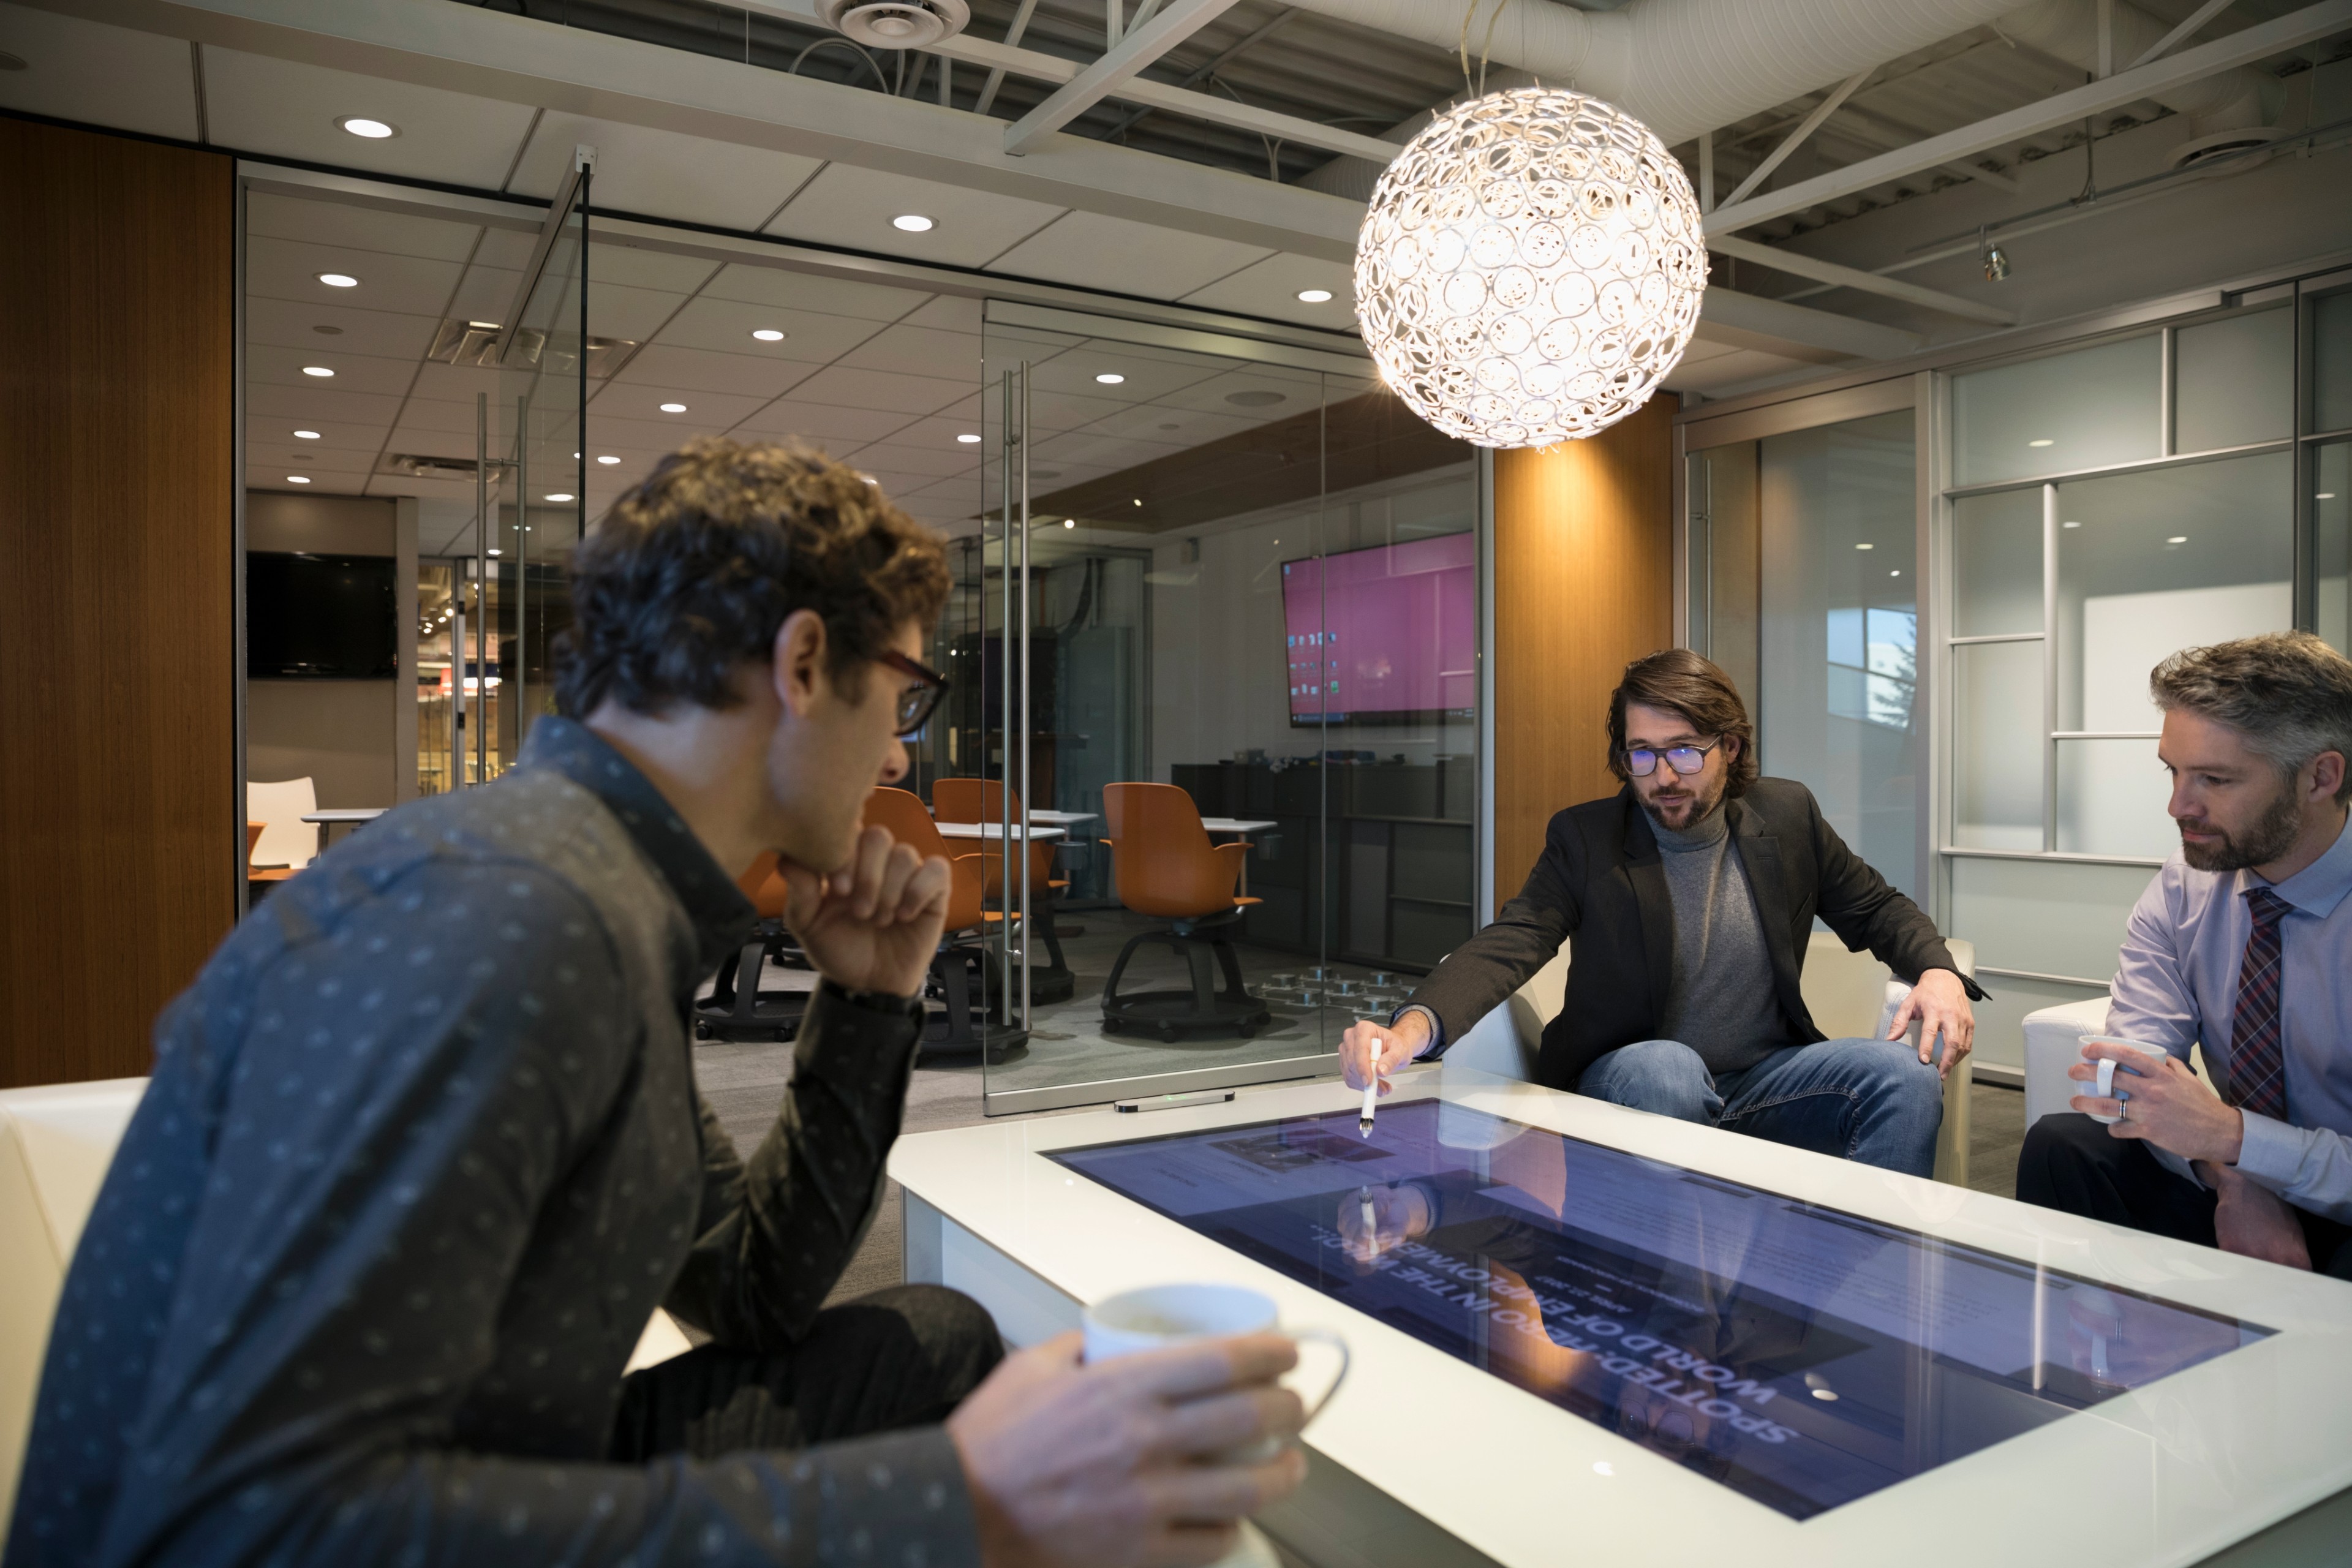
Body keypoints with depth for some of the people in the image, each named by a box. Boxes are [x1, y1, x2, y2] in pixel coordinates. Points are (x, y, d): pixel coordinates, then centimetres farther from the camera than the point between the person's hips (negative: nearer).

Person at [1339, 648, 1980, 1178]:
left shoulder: (1787, 815, 3)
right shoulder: (1584, 838, -6)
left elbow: (1877, 909, 15)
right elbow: (1507, 944, -19)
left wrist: (1939, 973, -9)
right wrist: (1413, 1027, -39)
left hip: (1768, 1081, 3)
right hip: (1635, 1086, -3)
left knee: (1905, 1074, -22)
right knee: (1663, 1066, -36)